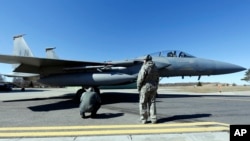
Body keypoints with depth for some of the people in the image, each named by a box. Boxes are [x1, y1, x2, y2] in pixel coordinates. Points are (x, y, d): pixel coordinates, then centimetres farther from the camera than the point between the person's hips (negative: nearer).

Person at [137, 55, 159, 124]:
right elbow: (157, 78, 10)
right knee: (152, 103, 13)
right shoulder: (155, 67, 8)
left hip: (145, 87, -6)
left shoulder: (144, 67, -14)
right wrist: (155, 87, 16)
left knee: (143, 103, 5)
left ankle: (143, 119, 10)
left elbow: (140, 78, -17)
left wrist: (138, 87, -4)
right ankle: (153, 119, 14)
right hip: (153, 87, 6)